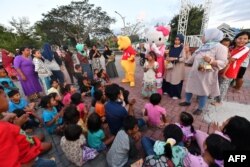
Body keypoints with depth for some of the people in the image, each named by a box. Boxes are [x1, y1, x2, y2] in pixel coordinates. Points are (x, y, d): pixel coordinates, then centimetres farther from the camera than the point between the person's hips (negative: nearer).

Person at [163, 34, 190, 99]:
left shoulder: (183, 48, -6)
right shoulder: (172, 47, 9)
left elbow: (184, 58, -13)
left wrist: (175, 59, -21)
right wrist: (168, 58, -1)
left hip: (178, 67, -5)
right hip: (171, 66, 5)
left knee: (176, 80, 0)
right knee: (169, 79, 7)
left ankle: (176, 94, 14)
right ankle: (168, 91, 27)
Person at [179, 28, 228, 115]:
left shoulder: (219, 47, -9)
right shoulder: (202, 47, 11)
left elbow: (223, 63, -16)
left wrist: (211, 61, -32)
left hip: (206, 75, -7)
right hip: (194, 73, 7)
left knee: (203, 92, 5)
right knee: (189, 88, 15)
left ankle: (200, 108, 22)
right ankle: (187, 101, 36)